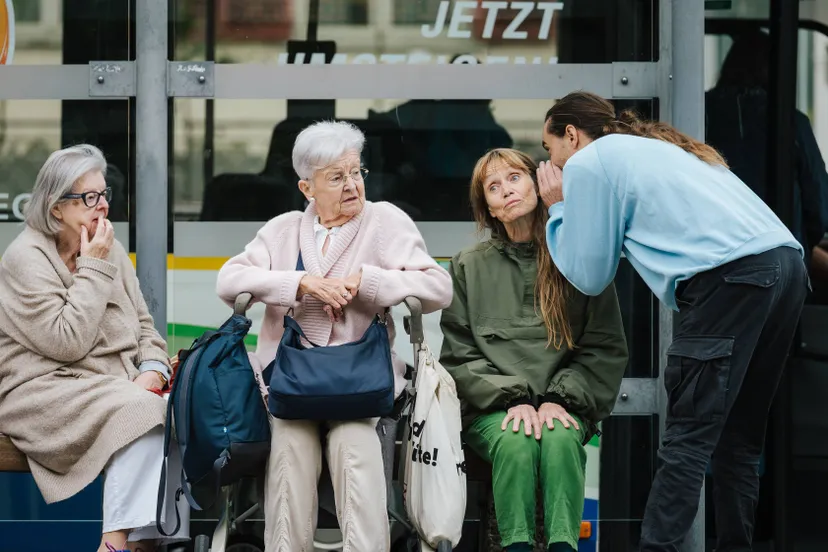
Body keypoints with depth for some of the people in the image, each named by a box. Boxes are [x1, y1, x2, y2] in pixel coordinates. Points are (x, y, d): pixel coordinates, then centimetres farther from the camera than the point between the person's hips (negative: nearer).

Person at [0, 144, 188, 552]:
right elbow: (67, 342, -18)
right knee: (143, 415, -31)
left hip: (116, 386, 7)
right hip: (44, 392, -7)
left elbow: (143, 327, 17)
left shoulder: (110, 251, 12)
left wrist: (152, 371, -4)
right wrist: (94, 270, -14)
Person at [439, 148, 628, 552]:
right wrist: (513, 399, -9)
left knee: (561, 439, -34)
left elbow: (605, 349, 7)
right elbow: (459, 355, 7)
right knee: (515, 442, -33)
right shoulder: (469, 267, 13)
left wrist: (561, 400, -8)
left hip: (564, 407, 0)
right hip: (491, 410, 0)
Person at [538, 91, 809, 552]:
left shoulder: (587, 163, 9)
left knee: (689, 438, -8)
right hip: (786, 264, 8)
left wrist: (558, 210, 24)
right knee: (738, 436, 13)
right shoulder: (659, 148, 33)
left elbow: (590, 276, 11)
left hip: (731, 279, -8)